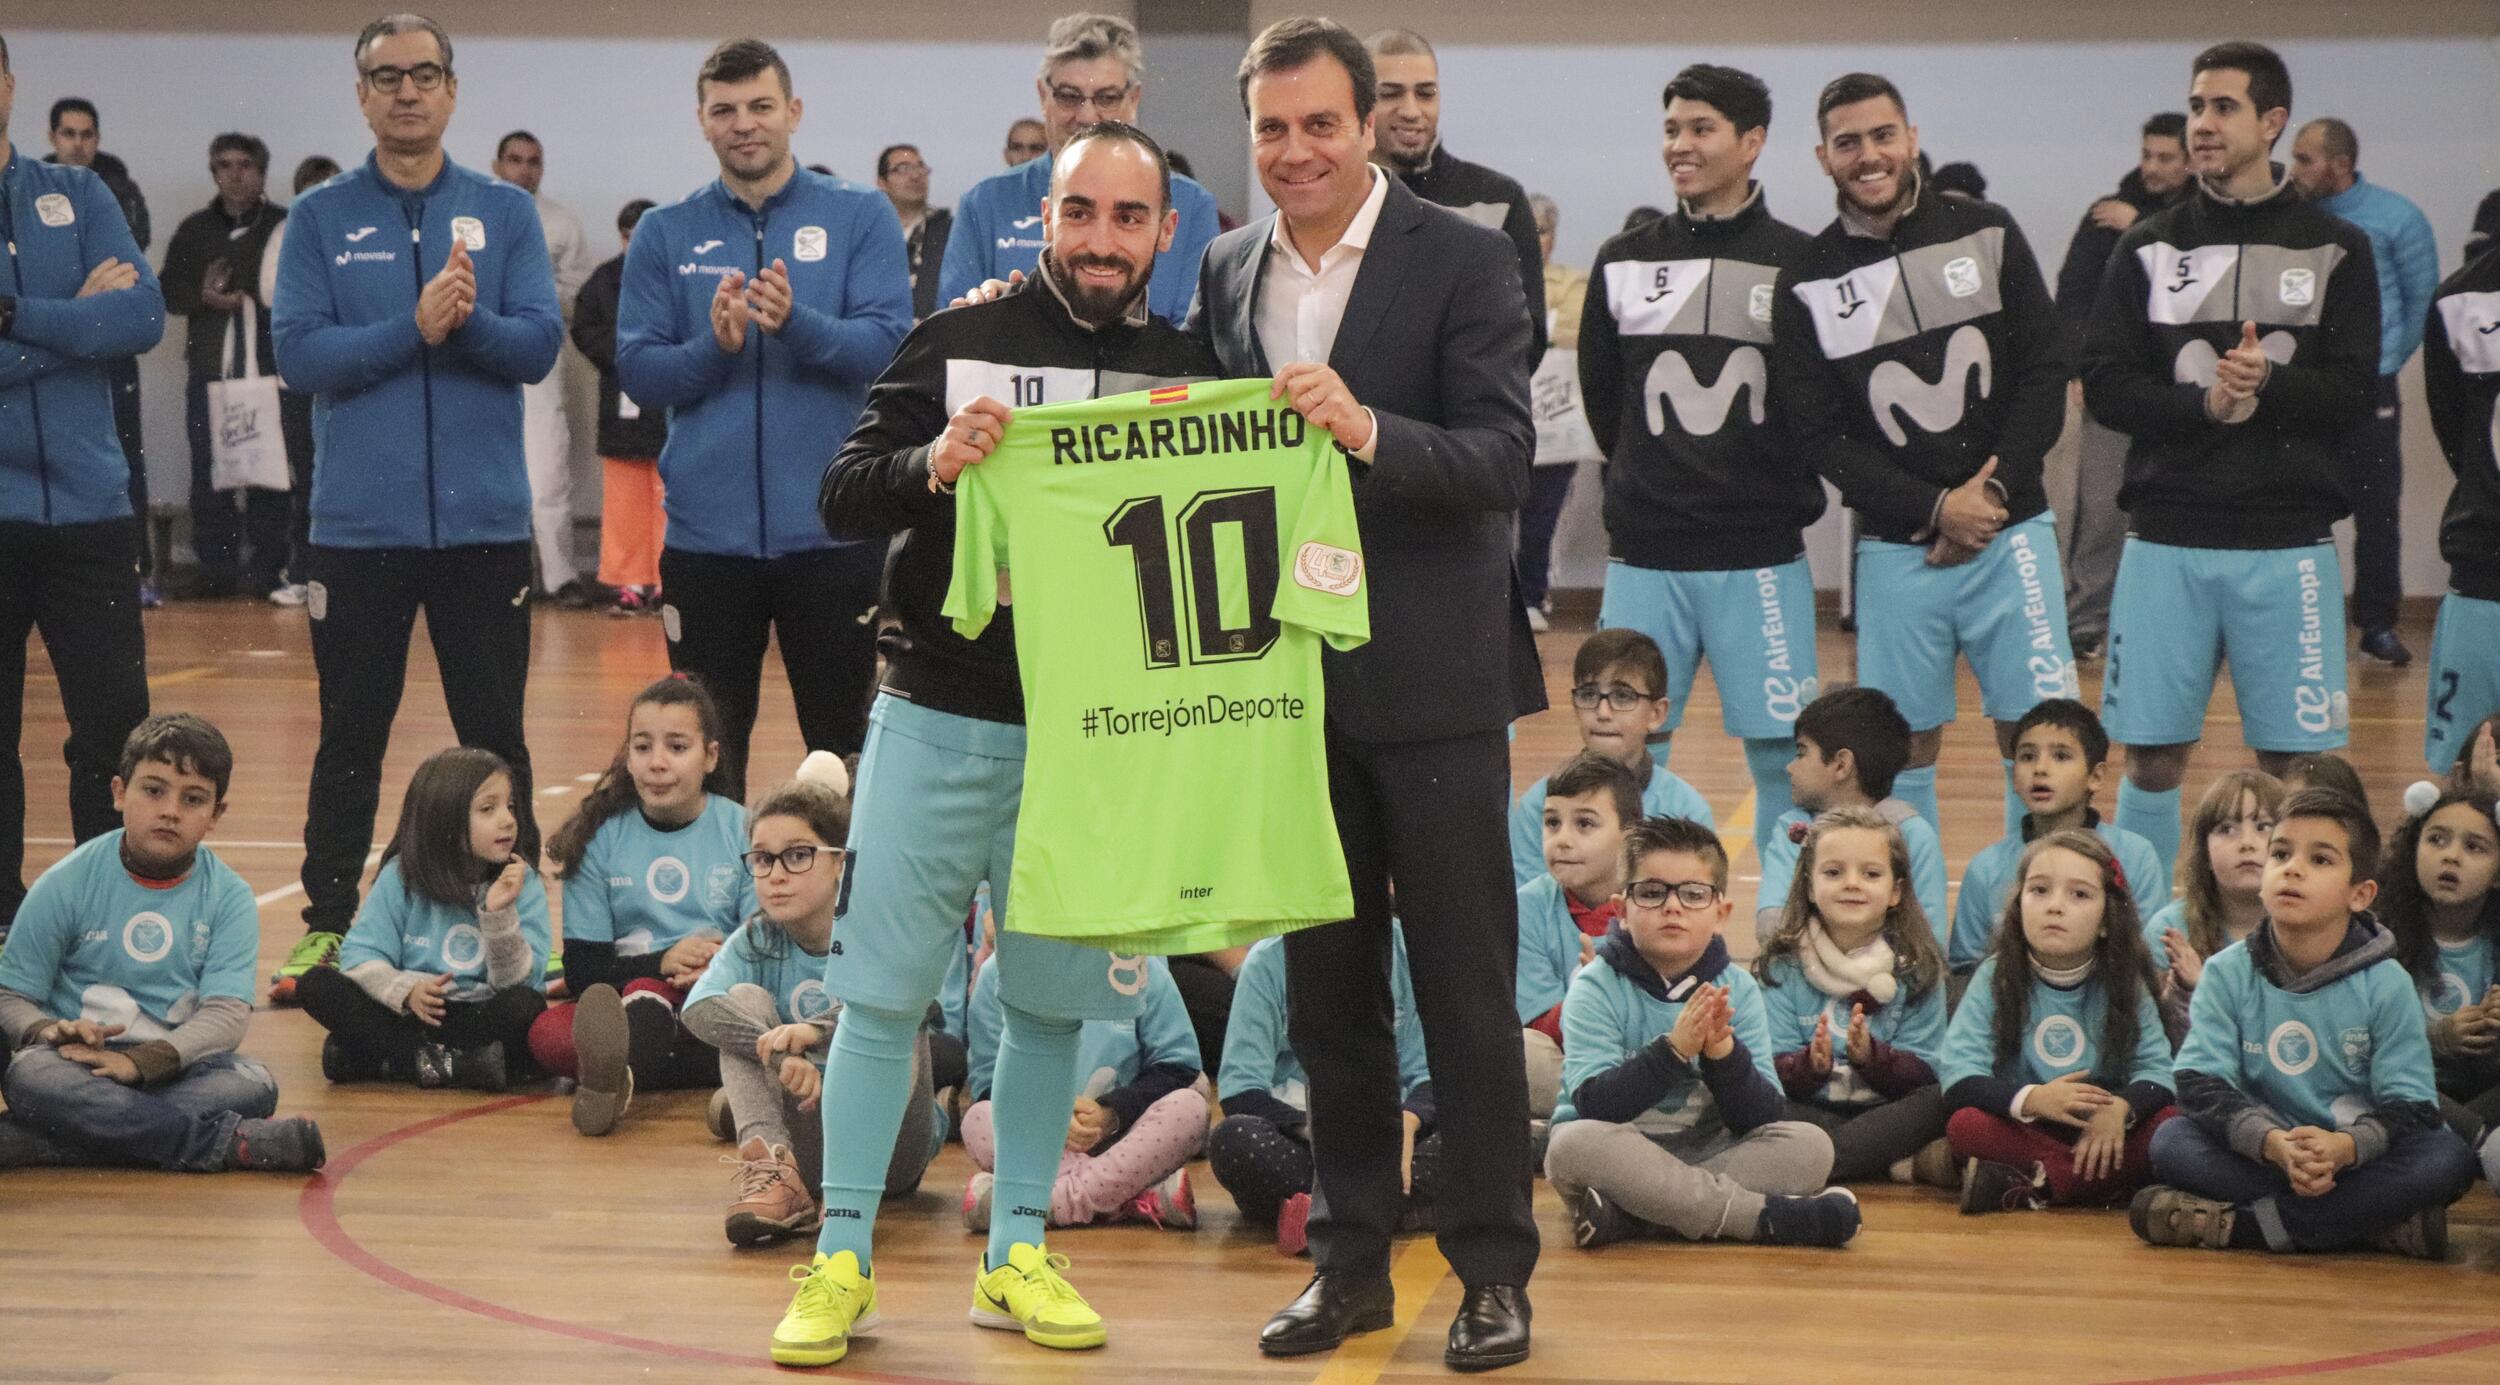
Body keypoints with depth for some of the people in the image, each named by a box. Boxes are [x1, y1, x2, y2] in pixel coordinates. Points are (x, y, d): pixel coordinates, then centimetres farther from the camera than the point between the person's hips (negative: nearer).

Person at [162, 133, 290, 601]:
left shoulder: (285, 227, 2)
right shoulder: (194, 230, 13)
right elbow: (169, 292, 14)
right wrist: (203, 297, -5)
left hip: (270, 365, -3)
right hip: (209, 368, 3)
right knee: (209, 471, 2)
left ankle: (269, 570, 1)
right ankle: (216, 568, 8)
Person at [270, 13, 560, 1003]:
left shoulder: (504, 212, 6)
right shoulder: (321, 219, 4)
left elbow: (540, 344, -4)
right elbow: (300, 354, -7)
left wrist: (466, 322, -22)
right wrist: (414, 330, -18)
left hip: (484, 519, 0)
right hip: (357, 522, 0)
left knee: (495, 737, 6)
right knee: (350, 736, 7)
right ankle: (328, 927, 16)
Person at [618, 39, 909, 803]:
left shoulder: (860, 217, 2)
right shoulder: (666, 234, 7)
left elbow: (888, 344, -9)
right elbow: (638, 371, 1)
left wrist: (796, 323, -25)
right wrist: (714, 346, -18)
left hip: (831, 529, -1)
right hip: (707, 532, 2)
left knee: (843, 742, 5)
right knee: (708, 752, 9)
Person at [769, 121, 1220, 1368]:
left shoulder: (1191, 371, 3)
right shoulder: (959, 342, -2)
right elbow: (842, 497, -5)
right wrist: (931, 467, -24)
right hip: (940, 714, -1)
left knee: (1049, 999, 8)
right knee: (884, 987, 1)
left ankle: (1015, 1253, 21)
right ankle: (841, 1257, 10)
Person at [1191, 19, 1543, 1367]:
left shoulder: (1461, 260, -8)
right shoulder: (1228, 270, 7)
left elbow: (1503, 460, -16)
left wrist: (1365, 429, -31)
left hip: (1428, 674, -5)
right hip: (1289, 674, 5)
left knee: (1465, 984, 1)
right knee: (1327, 983, 12)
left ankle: (1493, 1268, 10)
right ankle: (1350, 1258, 22)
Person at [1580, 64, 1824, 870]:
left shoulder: (1798, 263, -1)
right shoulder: (1623, 262, 8)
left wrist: (1786, 494, 4)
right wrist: (1648, 485, 13)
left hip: (1760, 557, -3)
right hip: (1643, 558, 3)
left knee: (1782, 755, 1)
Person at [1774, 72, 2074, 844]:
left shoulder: (1987, 235, 3)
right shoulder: (1807, 286, 1)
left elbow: (2044, 376, 2)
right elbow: (1822, 437, -2)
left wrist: (1991, 493, -9)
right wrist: (1937, 509, -12)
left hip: (2011, 529, 0)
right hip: (1897, 548, 0)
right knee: (1903, 746, 3)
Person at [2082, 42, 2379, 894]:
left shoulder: (2333, 249, 5)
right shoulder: (2149, 248, 8)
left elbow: (2354, 394, -2)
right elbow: (2105, 385, 1)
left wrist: (2268, 385, -20)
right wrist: (2204, 407, -16)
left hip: (2288, 542, -1)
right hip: (2167, 537, 1)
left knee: (2293, 763, 1)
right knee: (2152, 759, 2)